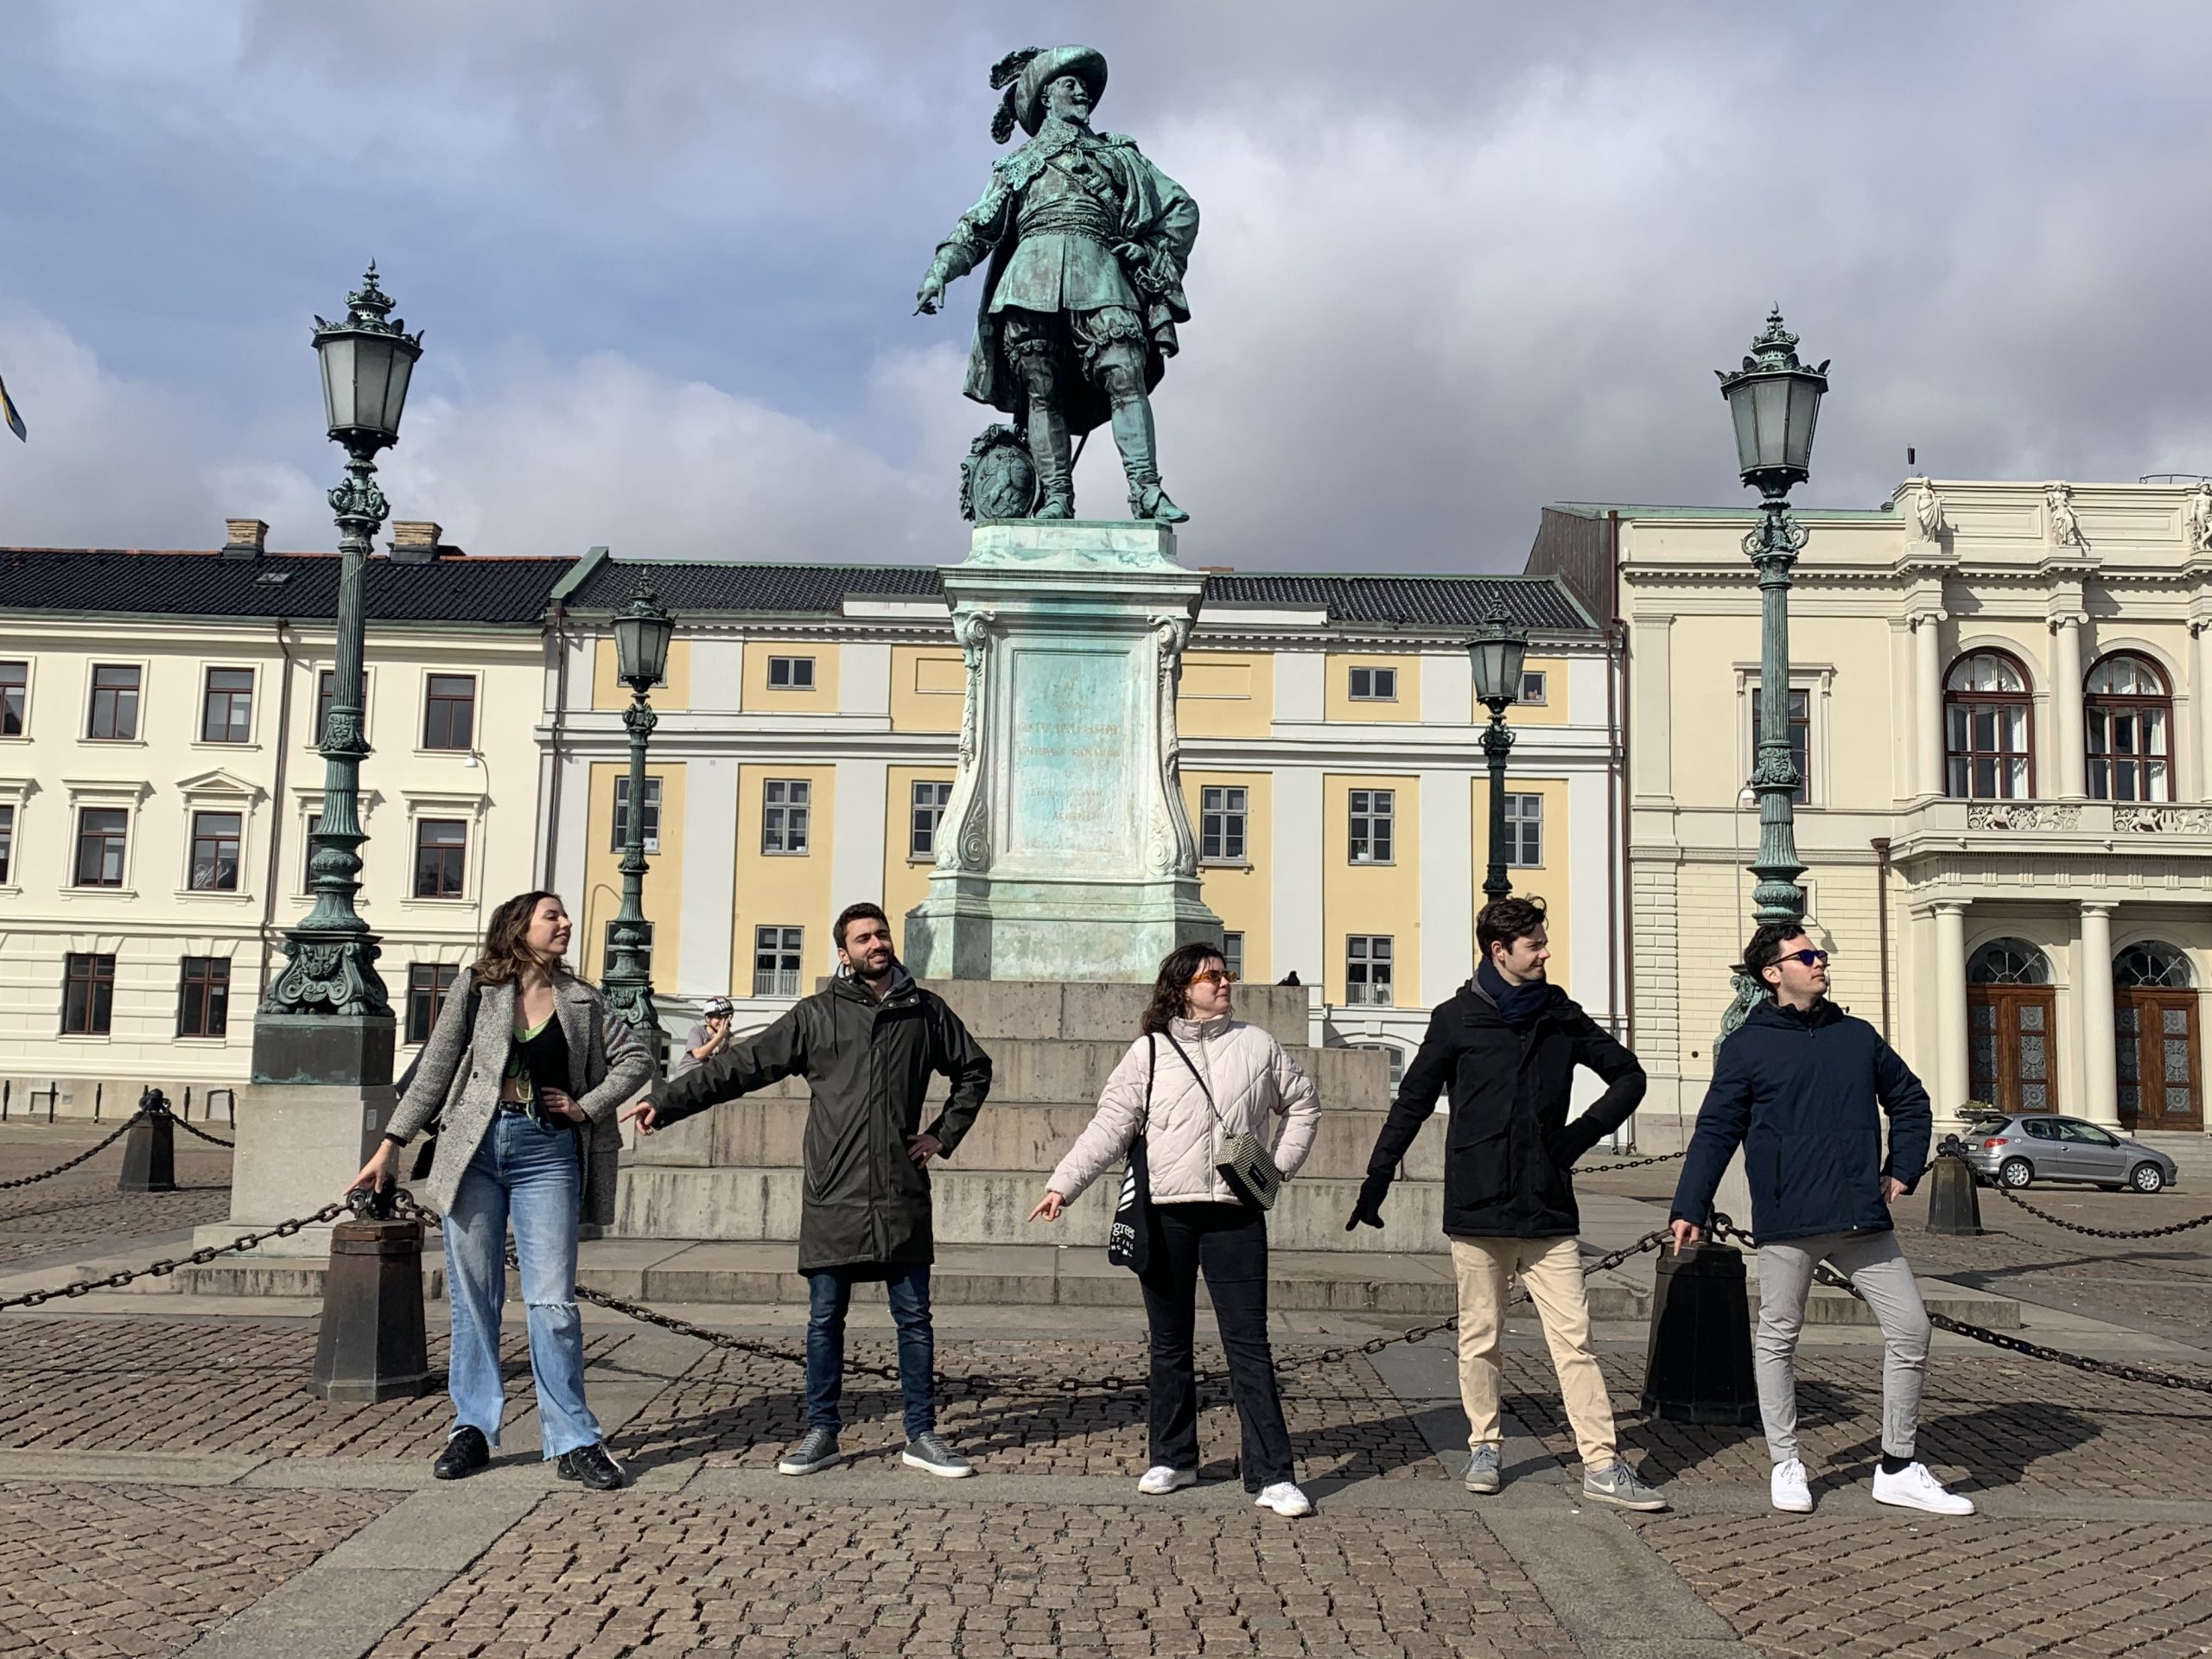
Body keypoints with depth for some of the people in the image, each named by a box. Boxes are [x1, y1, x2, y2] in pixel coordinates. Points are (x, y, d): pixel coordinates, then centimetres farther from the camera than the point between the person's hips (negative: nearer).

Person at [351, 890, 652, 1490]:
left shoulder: (582, 1001, 9)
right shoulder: (476, 988, 5)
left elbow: (635, 1059, 13)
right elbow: (435, 1069, 6)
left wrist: (587, 1106, 2)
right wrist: (391, 1143, 3)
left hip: (547, 1153, 0)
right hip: (475, 1147, 0)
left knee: (553, 1302, -3)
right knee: (472, 1299, 5)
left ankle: (573, 1442, 2)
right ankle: (472, 1429, 17)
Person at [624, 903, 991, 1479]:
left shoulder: (925, 1011, 8)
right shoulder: (816, 1015, 4)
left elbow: (974, 1071, 21)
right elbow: (740, 1065, 2)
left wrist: (943, 1135, 10)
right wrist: (665, 1101, -3)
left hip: (902, 1198, 1)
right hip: (833, 1197, 0)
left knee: (914, 1318, 5)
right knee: (825, 1319, 6)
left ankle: (922, 1436, 14)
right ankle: (821, 1433, 17)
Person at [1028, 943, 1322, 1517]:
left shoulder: (1257, 1045, 7)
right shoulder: (1149, 1051, 3)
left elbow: (1303, 1105, 20)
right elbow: (1109, 1127, -1)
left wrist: (1281, 1165, 7)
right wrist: (1063, 1184, -12)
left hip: (1235, 1215, 0)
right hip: (1165, 1216, 0)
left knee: (1249, 1345, -3)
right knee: (1169, 1344, 10)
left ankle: (1272, 1475, -1)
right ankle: (1172, 1458, 23)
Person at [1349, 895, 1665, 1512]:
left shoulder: (1562, 1016, 8)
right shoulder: (1457, 1019, 0)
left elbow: (1629, 1075, 19)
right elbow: (1411, 1104, 5)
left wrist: (1583, 1133, 5)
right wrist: (1375, 1183, 3)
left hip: (1548, 1209, 2)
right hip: (1477, 1207, -2)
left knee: (1573, 1339, -2)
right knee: (1480, 1338, 7)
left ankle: (1602, 1466, -1)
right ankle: (1483, 1448, 22)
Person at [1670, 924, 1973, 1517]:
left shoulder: (1857, 1036, 12)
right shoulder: (1746, 1047, -1)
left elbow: (1910, 1100, 24)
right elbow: (1715, 1132, -2)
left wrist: (1903, 1171, 13)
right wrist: (1690, 1208, -8)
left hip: (1864, 1220, 4)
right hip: (1787, 1224, -4)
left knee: (1910, 1329, 3)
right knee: (1777, 1339, 5)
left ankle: (1898, 1469, 15)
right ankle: (1786, 1465, 20)